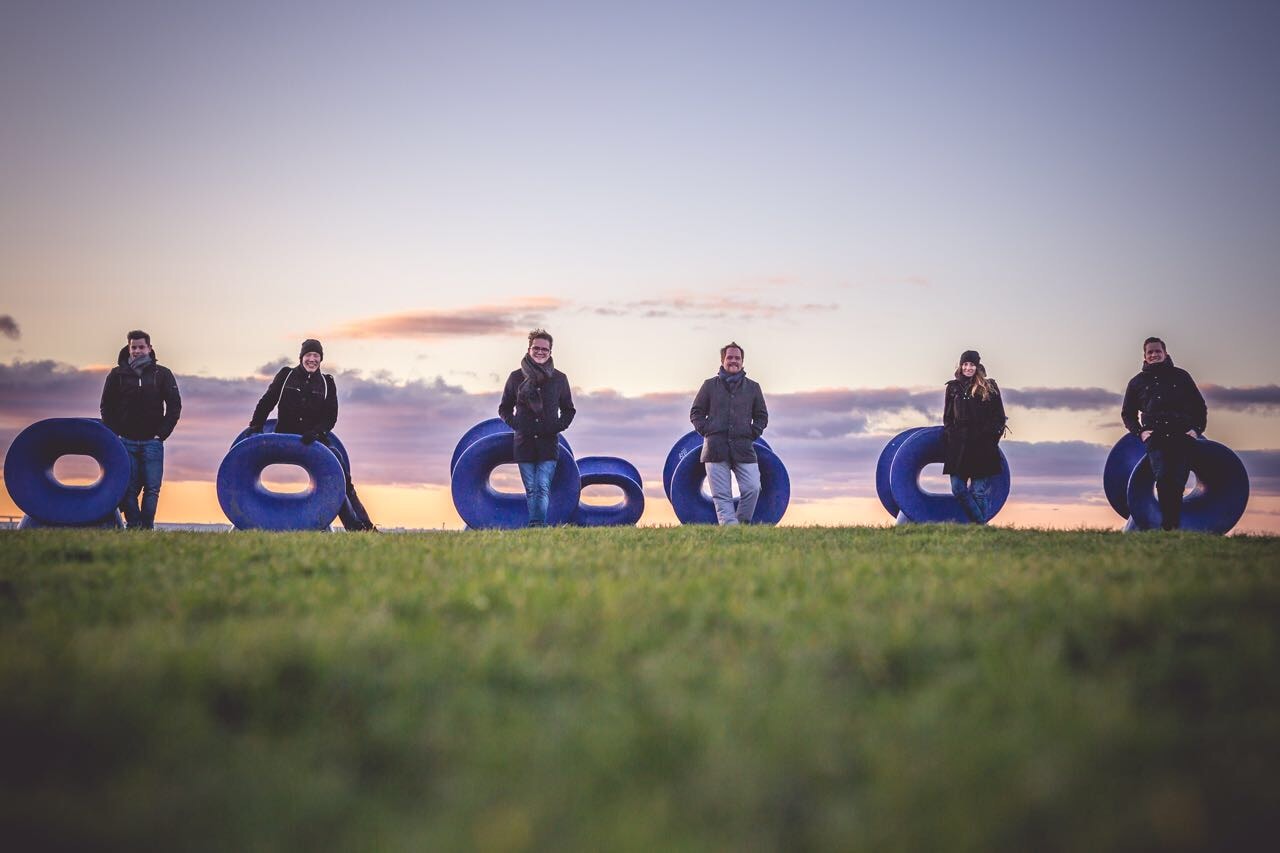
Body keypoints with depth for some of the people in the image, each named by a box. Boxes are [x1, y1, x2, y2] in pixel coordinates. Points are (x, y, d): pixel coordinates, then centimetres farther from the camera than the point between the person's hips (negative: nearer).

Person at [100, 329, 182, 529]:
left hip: (152, 443, 0)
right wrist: (116, 434, 1)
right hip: (125, 442, 1)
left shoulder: (162, 374, 4)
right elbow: (106, 407, 11)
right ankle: (133, 526, 2)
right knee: (129, 488, -2)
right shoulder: (117, 374, 5)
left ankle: (146, 527, -1)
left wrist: (162, 433, -2)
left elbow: (174, 406, 6)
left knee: (152, 489, -5)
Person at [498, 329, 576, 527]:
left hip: (549, 443, -1)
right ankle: (536, 526, 9)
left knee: (543, 487, -14)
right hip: (524, 442, 1)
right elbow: (504, 408, 15)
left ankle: (538, 524, -23)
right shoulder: (516, 377, 6)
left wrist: (559, 426, 0)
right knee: (531, 489, 4)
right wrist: (515, 424, -2)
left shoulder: (559, 379, 7)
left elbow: (569, 410, 18)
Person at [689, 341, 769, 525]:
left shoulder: (752, 387, 15)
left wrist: (753, 433, 6)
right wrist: (705, 431, 1)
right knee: (721, 495, -6)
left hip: (743, 448, 1)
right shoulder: (710, 385, 12)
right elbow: (695, 413, 16)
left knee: (752, 489, -13)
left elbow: (762, 416, 22)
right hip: (716, 447, -1)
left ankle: (742, 524, 3)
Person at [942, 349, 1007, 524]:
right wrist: (949, 438, 5)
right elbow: (947, 418, 17)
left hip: (982, 447, -3)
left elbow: (999, 417, 4)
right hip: (958, 446, 3)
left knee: (979, 491, -3)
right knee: (958, 489, -1)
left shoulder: (989, 387, 4)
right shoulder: (953, 387, 12)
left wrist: (991, 437, -6)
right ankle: (980, 521, 12)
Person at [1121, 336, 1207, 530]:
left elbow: (1200, 406, 20)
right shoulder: (1137, 382, 18)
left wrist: (1197, 429, 5)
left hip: (1182, 437, 0)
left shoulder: (1180, 376, 17)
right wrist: (1140, 431, 7)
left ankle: (1175, 526, -2)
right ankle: (1168, 525, -16)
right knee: (1163, 478, -21)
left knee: (1177, 483, -9)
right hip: (1155, 438, 0)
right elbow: (1127, 413, 25)